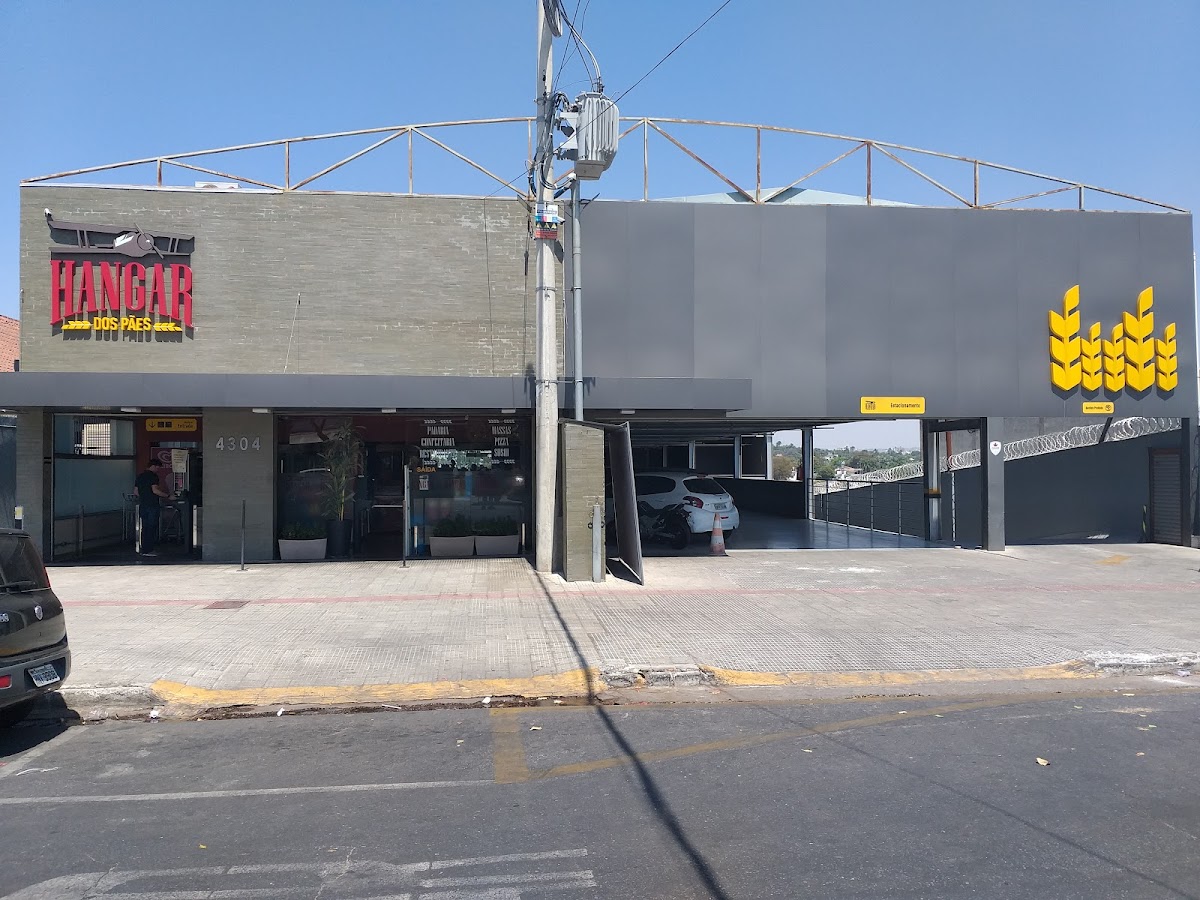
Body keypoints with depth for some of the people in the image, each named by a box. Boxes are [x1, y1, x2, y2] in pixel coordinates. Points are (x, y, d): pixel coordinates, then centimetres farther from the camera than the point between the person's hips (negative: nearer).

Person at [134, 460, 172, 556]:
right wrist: (168, 496, -15)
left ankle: (143, 549, 16)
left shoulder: (140, 476, 15)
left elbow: (136, 492, 18)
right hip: (152, 505, -8)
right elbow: (154, 490, -20)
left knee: (145, 527, 13)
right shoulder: (153, 476, -10)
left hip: (142, 505, 8)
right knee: (151, 528, -3)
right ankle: (147, 550, -3)